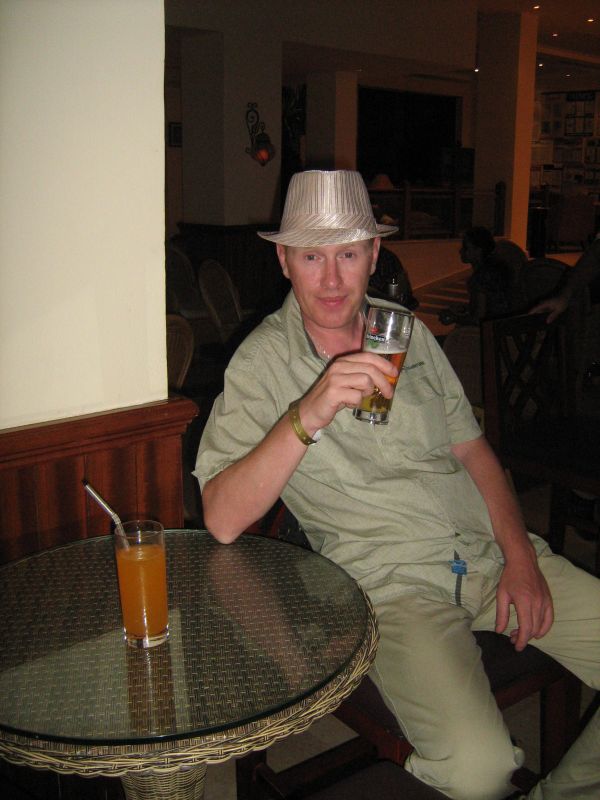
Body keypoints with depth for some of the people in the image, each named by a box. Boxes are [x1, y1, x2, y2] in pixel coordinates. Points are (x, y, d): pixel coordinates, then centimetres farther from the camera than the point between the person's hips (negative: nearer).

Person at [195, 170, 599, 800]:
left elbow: (471, 448, 13)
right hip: (396, 580, -5)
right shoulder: (262, 363, -5)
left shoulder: (404, 330, 11)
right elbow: (222, 521, -16)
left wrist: (521, 555, -1)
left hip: (493, 550, 5)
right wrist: (308, 415, -29)